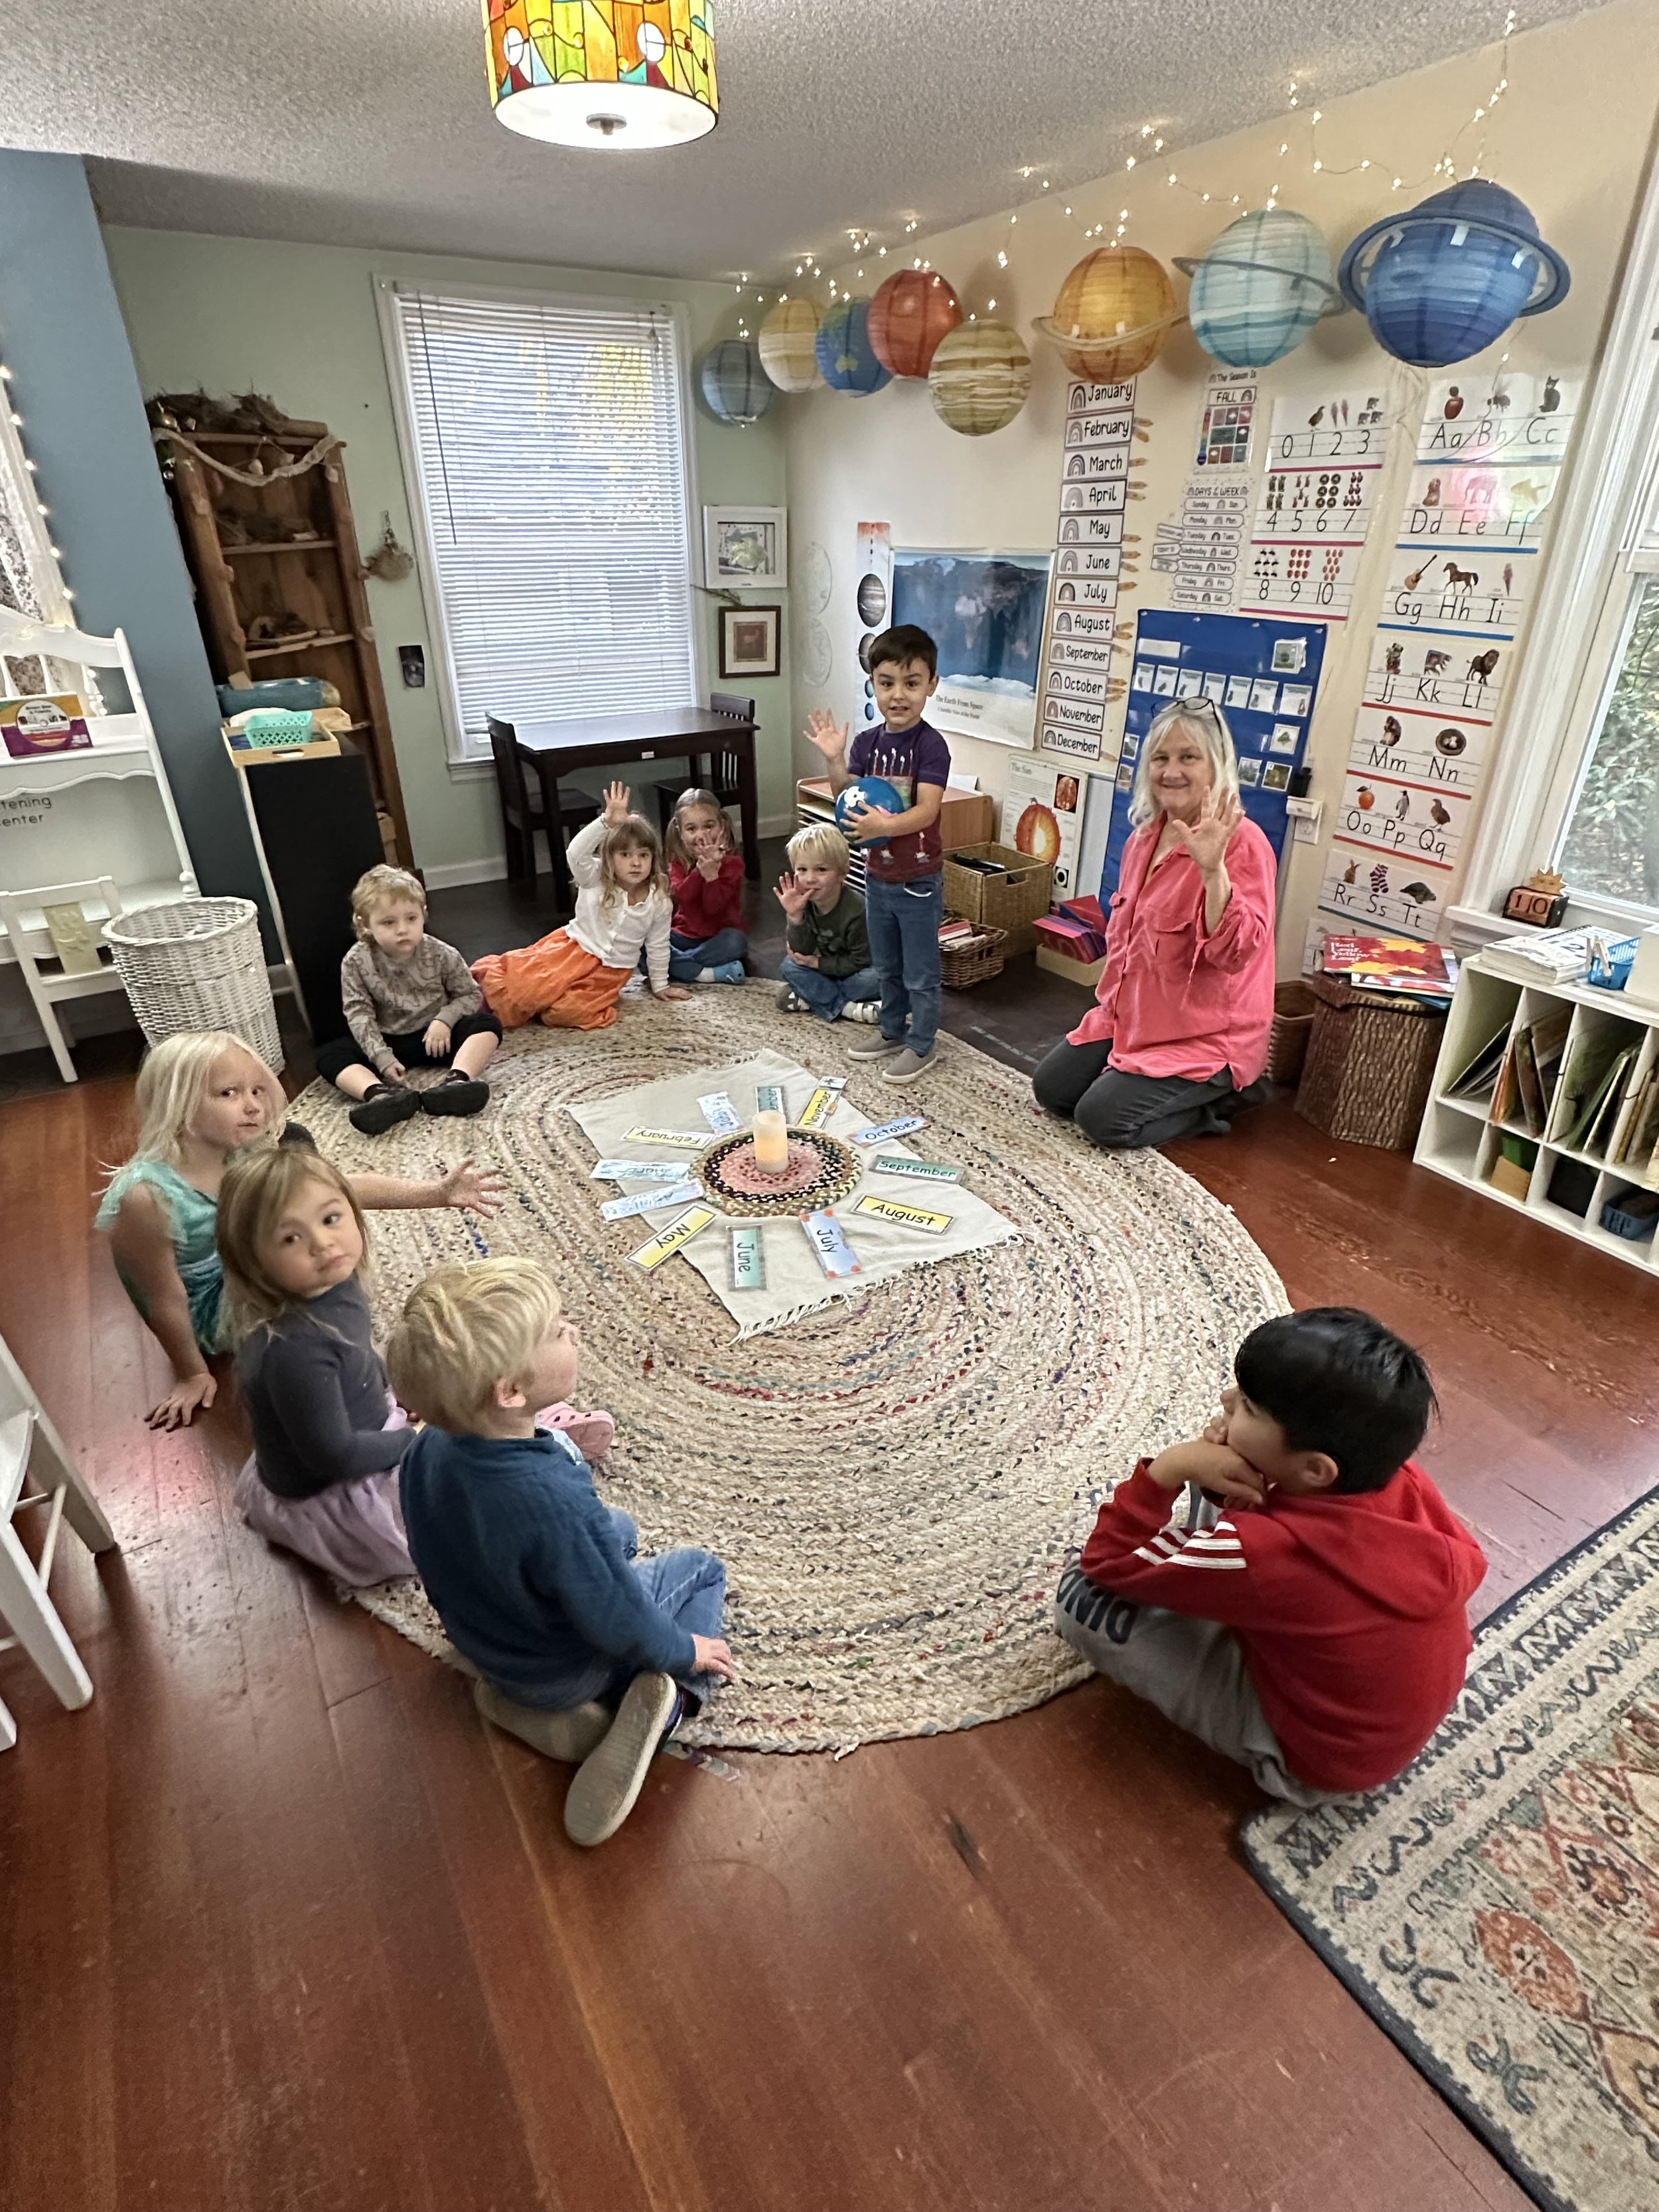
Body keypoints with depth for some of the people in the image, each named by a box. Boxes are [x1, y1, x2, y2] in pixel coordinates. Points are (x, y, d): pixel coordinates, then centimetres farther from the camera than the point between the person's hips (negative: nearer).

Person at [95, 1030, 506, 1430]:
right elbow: (166, 1303, -24)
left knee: (292, 1141, -1)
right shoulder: (146, 1198, -37)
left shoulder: (243, 1152, -18)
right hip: (208, 1320, -7)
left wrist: (436, 1192, -27)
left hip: (242, 1273, 7)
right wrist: (193, 1376, -11)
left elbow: (340, 1186, -19)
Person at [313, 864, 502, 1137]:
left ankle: (456, 1081, -51)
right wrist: (382, 1057, -23)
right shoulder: (356, 963, -8)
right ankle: (382, 1094, -51)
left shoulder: (441, 955, -9)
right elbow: (359, 1015, -10)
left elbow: (470, 995, 0)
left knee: (487, 1024, -25)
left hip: (435, 1036, 0)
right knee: (328, 1057, -22)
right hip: (388, 1042, 1)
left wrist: (444, 1019, -19)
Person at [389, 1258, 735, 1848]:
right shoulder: (557, 1505, -44)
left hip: (480, 1638, 6)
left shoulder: (429, 1449, -21)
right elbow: (620, 1627, -28)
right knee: (702, 1569, 14)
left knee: (618, 1529, 28)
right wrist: (685, 1649, -8)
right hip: (563, 1671, -6)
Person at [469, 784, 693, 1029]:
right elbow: (575, 853, -32)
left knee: (567, 1011, -25)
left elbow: (658, 947, 4)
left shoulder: (659, 903, -8)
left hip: (609, 971, 1)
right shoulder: (594, 880, -11)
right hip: (574, 948, 0)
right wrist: (607, 822, -43)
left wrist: (660, 986, 10)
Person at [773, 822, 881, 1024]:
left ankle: (810, 999, -19)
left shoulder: (856, 911, -29)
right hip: (825, 973, 5)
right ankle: (846, 1008, -20)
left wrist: (818, 963, -21)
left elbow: (860, 961, -22)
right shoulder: (803, 903, -14)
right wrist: (795, 917, -32)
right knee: (789, 965, -15)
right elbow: (802, 952, -18)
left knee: (875, 978, -33)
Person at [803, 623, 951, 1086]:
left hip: (919, 879, -6)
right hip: (877, 875, 6)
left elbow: (927, 810, -26)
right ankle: (892, 1031, 40)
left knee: (921, 972, 7)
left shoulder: (931, 745, -17)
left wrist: (884, 825, -43)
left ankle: (920, 1046, 22)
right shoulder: (867, 742, 1)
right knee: (887, 966, 22)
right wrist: (834, 760, -15)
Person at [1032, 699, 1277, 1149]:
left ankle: (1217, 1099, 6)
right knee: (1050, 1088, 6)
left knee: (1101, 1118, -16)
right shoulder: (1145, 835, 5)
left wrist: (1212, 869, -43)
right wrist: (1112, 1004, 14)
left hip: (1206, 1035, -8)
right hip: (1131, 1015, 8)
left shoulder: (1242, 844, -20)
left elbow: (1237, 953, -31)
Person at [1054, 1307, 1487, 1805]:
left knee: (1084, 1594, -14)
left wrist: (1170, 1467, -32)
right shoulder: (1403, 1478, -24)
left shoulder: (1260, 1553, -40)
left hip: (1320, 1758, -6)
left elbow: (1105, 1565, -24)